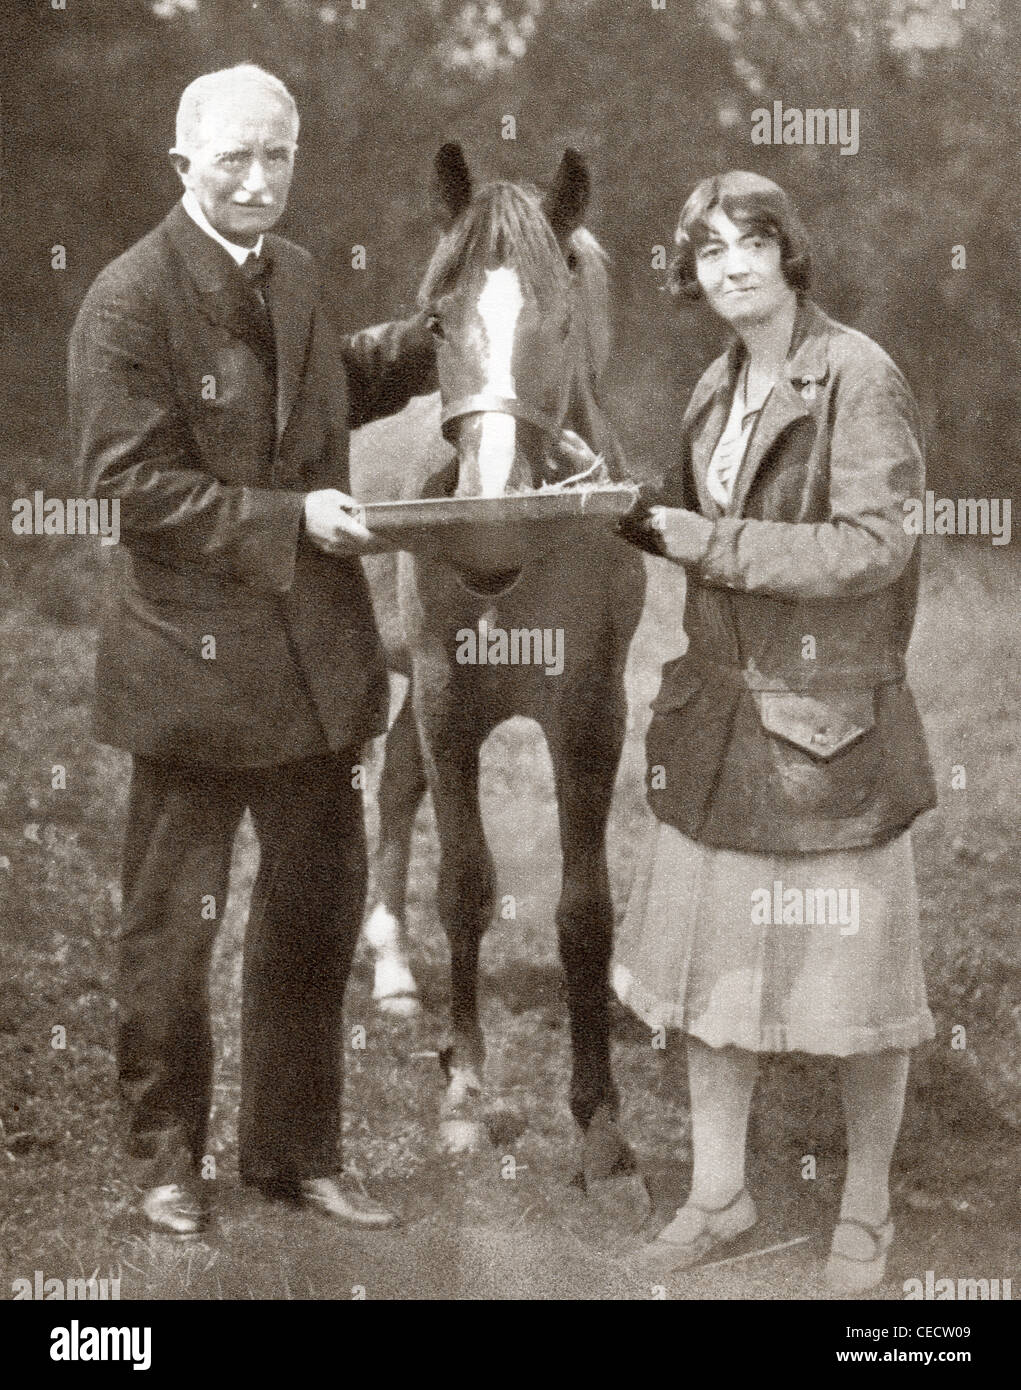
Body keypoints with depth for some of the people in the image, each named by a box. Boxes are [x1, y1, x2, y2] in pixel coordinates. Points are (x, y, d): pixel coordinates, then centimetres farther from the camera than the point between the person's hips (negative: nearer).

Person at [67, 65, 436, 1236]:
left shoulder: (292, 274, 8)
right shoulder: (130, 301, -16)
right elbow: (131, 482, -19)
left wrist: (429, 344, 8)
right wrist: (290, 519, -23)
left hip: (313, 657, 7)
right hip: (195, 658, -7)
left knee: (316, 910, 16)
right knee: (170, 925, 8)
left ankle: (294, 1149, 31)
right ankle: (165, 1158, 25)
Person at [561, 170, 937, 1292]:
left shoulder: (859, 378, -12)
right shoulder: (718, 389, 10)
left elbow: (874, 544, -19)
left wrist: (710, 544, -19)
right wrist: (640, 516, 1)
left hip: (833, 721, -6)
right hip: (720, 713, 6)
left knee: (852, 979, 4)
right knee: (708, 966, 11)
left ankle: (864, 1212, 21)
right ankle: (718, 1195, 25)